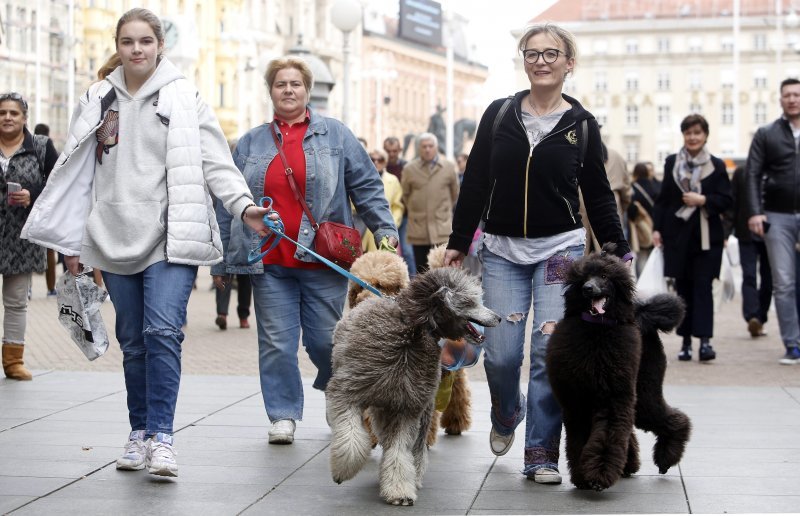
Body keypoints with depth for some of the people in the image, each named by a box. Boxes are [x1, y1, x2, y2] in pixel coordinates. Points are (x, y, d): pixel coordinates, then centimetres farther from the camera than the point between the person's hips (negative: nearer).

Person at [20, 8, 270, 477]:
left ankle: (161, 437, -15)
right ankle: (140, 433, 19)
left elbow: (214, 161, -2)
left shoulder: (182, 97, 2)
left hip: (169, 235, -3)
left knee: (163, 330, -16)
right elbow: (78, 172, 13)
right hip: (117, 238, 4)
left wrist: (244, 205, -17)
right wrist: (72, 240, 11)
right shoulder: (99, 100, 11)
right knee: (133, 340, 9)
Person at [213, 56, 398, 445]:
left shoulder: (335, 135, 8)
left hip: (322, 260, -2)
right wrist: (220, 259, 13)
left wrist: (384, 230, -5)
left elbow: (366, 187, 7)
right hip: (269, 263, 2)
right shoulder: (250, 143, 13)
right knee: (276, 342, 0)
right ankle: (283, 414, 11)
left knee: (326, 340, 1)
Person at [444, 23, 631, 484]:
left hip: (561, 249, -1)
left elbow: (599, 195, 7)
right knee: (501, 354, -1)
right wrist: (458, 241, 7)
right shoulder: (499, 114, 4)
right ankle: (507, 416, 32)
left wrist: (620, 251, 4)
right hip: (503, 251, 1)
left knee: (551, 351, -6)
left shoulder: (582, 124, 2)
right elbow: (476, 183, 7)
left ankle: (542, 453, 5)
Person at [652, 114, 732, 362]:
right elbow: (663, 198, 9)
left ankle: (705, 340, -10)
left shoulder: (716, 165, 4)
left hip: (707, 236, -2)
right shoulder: (671, 162, 9)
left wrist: (703, 200, -13)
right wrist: (657, 228, 3)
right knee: (683, 287, 5)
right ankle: (686, 341, 10)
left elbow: (726, 200, 2)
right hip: (677, 234, 2)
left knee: (703, 286, -7)